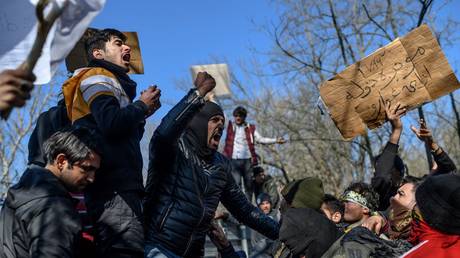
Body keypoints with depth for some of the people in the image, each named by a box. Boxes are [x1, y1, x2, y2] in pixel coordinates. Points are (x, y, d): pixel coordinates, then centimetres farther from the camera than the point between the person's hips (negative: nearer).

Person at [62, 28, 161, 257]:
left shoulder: (112, 81, 30)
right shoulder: (97, 76, 3)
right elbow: (111, 124, -17)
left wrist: (142, 113, 14)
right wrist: (142, 105, -1)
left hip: (120, 186, 10)